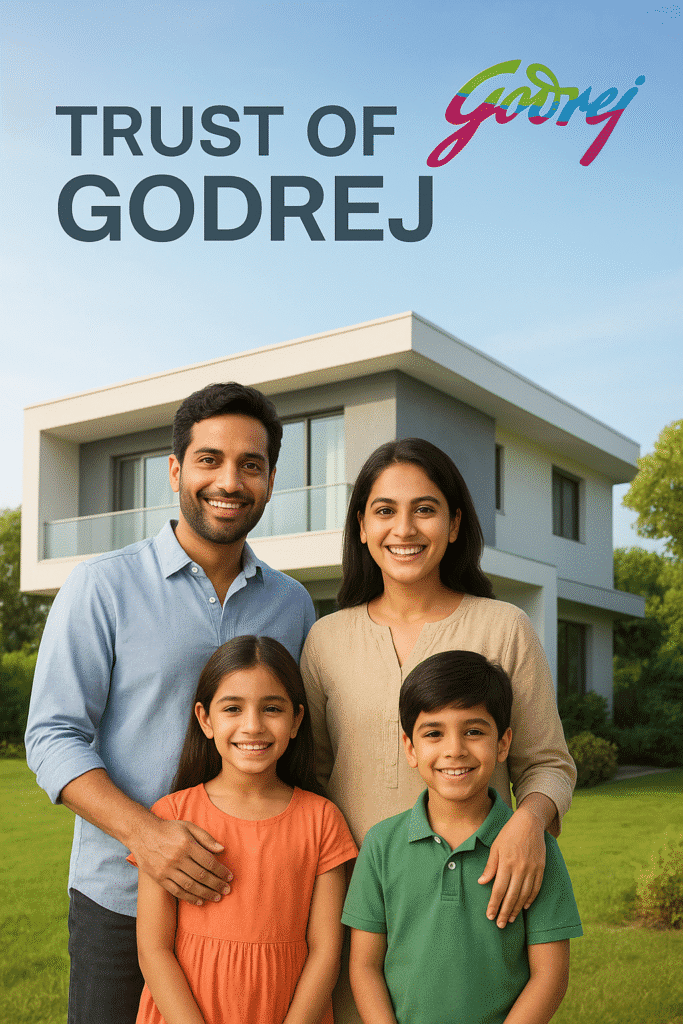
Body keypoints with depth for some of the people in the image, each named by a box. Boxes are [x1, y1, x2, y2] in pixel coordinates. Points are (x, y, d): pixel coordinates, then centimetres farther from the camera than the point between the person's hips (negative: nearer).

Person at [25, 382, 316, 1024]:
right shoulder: (101, 587, -6)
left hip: (251, 898, 3)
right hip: (119, 900, -3)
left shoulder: (292, 603, 5)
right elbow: (52, 735, -10)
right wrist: (142, 830, -24)